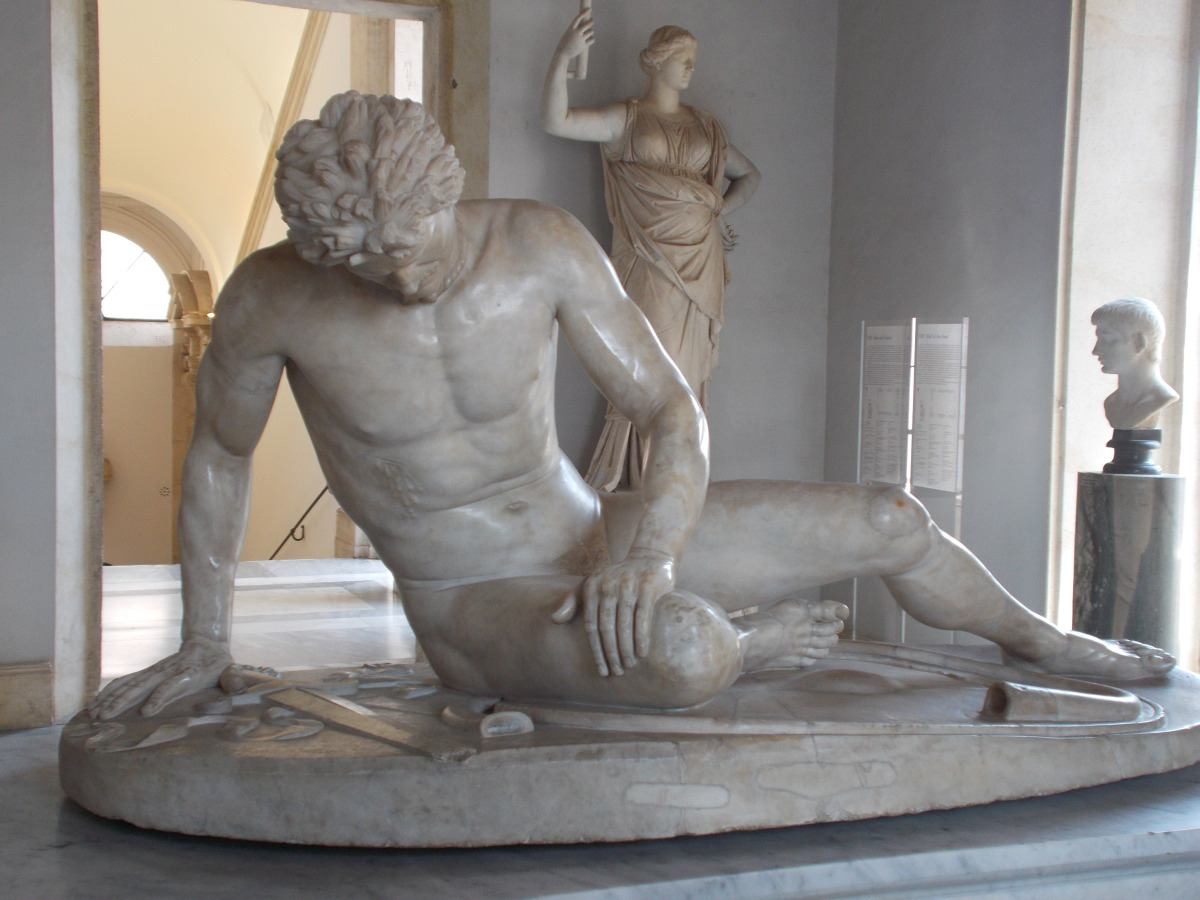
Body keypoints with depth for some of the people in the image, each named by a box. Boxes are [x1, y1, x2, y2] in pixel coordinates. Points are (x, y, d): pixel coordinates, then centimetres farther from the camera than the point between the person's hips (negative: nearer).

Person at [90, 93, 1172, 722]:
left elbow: (674, 413, -12)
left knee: (893, 522, 1)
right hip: (477, 617, -3)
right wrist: (203, 644, 5)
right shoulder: (272, 293, -18)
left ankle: (1040, 639, 33)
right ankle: (751, 645, 0)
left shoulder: (541, 241, -16)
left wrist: (649, 545, -32)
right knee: (680, 655, -39)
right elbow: (219, 456, -1)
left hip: (594, 541, 3)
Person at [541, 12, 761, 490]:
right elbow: (556, 121, -7)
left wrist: (720, 209, 11)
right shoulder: (626, 119, 6)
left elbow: (748, 175, 29)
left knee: (689, 371, 4)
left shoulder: (706, 126, 18)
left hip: (700, 263, 4)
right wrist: (563, 57, -20)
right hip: (649, 261, -4)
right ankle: (645, 486, -1)